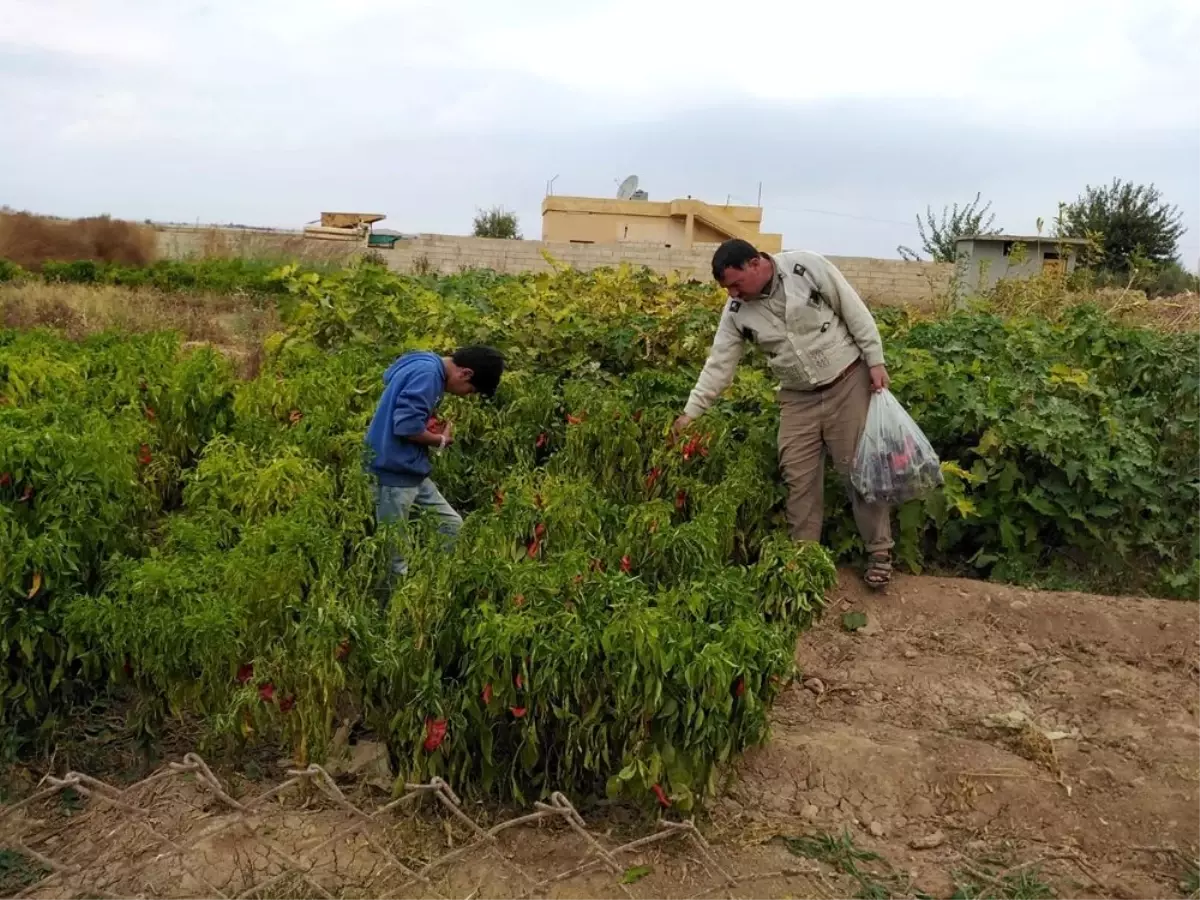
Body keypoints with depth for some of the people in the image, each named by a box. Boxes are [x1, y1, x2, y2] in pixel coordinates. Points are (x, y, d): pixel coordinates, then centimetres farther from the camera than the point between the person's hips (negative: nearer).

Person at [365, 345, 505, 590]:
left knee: (452, 526, 13)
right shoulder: (427, 374, -19)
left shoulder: (426, 367, 11)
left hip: (409, 469, 10)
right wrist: (441, 440, -9)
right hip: (395, 470, -10)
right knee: (393, 549, 0)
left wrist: (432, 425, 5)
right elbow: (406, 426, -26)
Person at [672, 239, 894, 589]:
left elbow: (855, 311, -9)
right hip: (798, 397, 4)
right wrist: (690, 412, -5)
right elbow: (718, 364, -1)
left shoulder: (808, 267, -16)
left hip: (847, 381, -3)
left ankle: (879, 552, 14)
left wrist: (875, 361, -9)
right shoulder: (737, 311, -6)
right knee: (799, 478, 2)